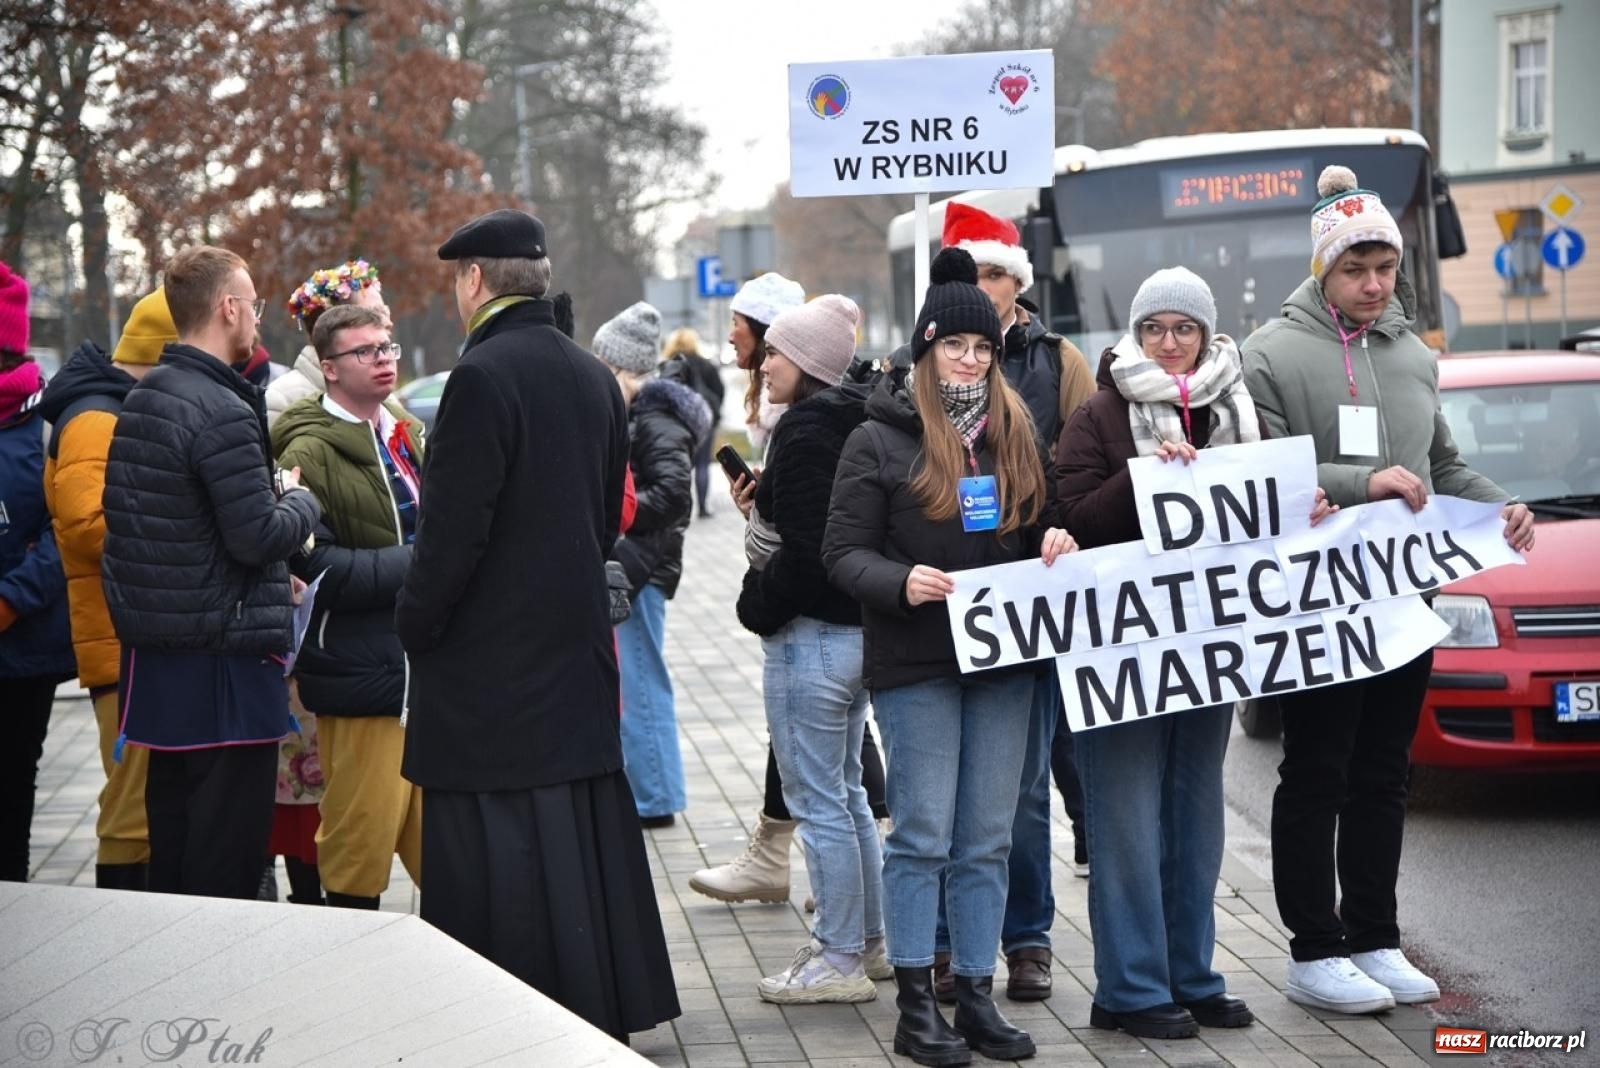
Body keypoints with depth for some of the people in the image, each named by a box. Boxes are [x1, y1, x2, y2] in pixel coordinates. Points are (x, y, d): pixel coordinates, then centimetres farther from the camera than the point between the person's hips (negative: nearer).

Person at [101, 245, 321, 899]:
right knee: (227, 864, -3)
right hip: (224, 660, -9)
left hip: (153, 652, 9)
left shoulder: (139, 400, 11)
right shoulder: (222, 413, -19)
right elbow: (258, 534, -22)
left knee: (171, 833, 17)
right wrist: (302, 499, 0)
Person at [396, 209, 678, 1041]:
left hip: (490, 664, -8)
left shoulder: (482, 377, -17)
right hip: (577, 648, 8)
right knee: (584, 832, 15)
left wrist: (415, 628, -6)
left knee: (500, 855, -3)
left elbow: (453, 530, -18)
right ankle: (608, 1003, 23)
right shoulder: (593, 378, 9)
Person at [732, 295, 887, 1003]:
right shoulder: (853, 423, 12)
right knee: (845, 793, 18)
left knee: (818, 802, -3)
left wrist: (759, 608, -9)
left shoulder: (805, 429, -16)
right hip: (857, 627, 10)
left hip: (809, 635, -10)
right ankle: (869, 941, 26)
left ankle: (840, 960, 3)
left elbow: (803, 549, -21)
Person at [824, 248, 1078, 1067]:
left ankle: (976, 996, 14)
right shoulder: (879, 440, -2)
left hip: (1003, 660, 5)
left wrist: (1055, 544, -1)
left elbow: (1044, 525, 22)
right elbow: (843, 550, -5)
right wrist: (901, 582, -23)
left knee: (987, 840, 7)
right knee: (923, 836, -3)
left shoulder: (1016, 435, 13)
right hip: (915, 667, -5)